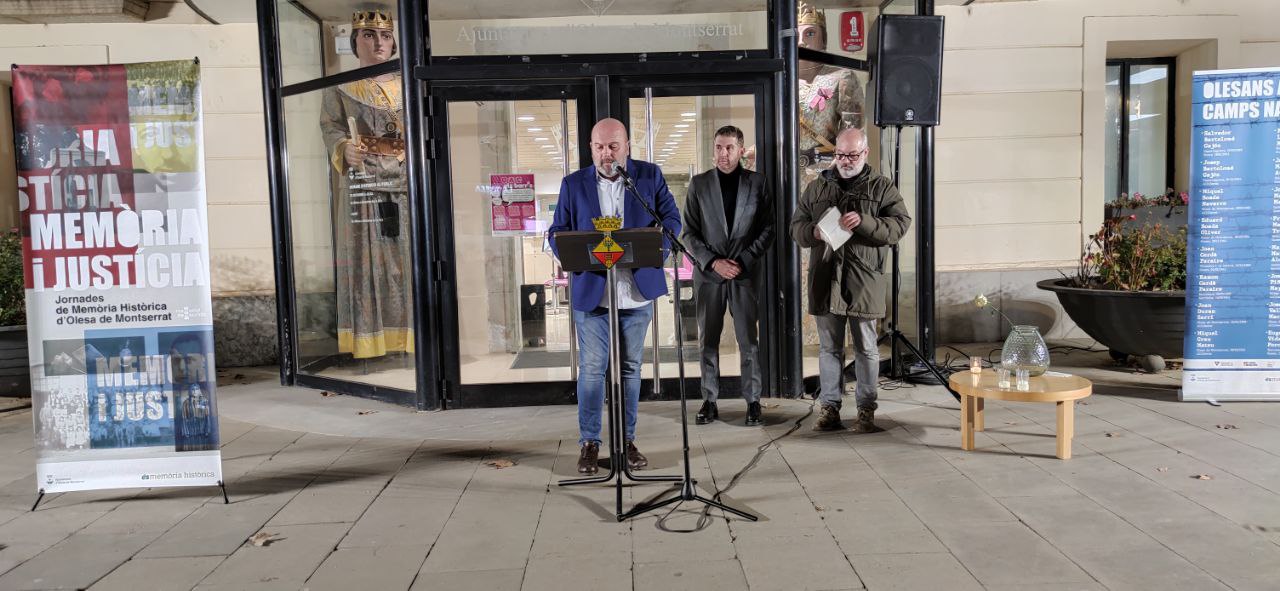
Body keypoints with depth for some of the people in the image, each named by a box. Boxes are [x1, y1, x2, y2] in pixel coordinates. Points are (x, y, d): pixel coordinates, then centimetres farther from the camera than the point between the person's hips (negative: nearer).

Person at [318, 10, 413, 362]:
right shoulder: (339, 89, 11)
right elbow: (331, 128, 0)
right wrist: (345, 148, -20)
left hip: (405, 185, 3)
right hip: (362, 186, -2)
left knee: (408, 257, 0)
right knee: (366, 259, -5)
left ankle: (405, 335, 7)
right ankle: (369, 341, -3)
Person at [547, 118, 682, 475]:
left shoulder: (651, 176, 3)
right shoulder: (573, 184, 3)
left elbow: (671, 219, 4)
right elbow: (557, 232, 4)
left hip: (638, 290, 1)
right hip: (591, 292, -1)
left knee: (631, 367, 10)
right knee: (592, 368, 0)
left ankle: (627, 440, 22)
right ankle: (589, 443, 12)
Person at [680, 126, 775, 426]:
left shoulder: (757, 183, 4)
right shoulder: (699, 184, 5)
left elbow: (767, 229, 3)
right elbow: (689, 232, 3)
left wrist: (743, 260, -8)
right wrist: (713, 262, -9)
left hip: (745, 274, -1)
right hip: (708, 274, 1)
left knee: (749, 341, 0)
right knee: (708, 342, 5)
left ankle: (753, 401, 10)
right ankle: (709, 402, 13)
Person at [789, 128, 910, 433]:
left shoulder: (882, 187, 4)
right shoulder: (816, 187, 12)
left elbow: (900, 224, -5)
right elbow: (796, 226, 13)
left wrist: (864, 221, -20)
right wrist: (814, 233, -9)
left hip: (864, 281, -2)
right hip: (824, 279, 3)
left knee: (866, 348, 5)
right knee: (828, 347, 9)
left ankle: (866, 410, 16)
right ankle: (829, 407, 18)